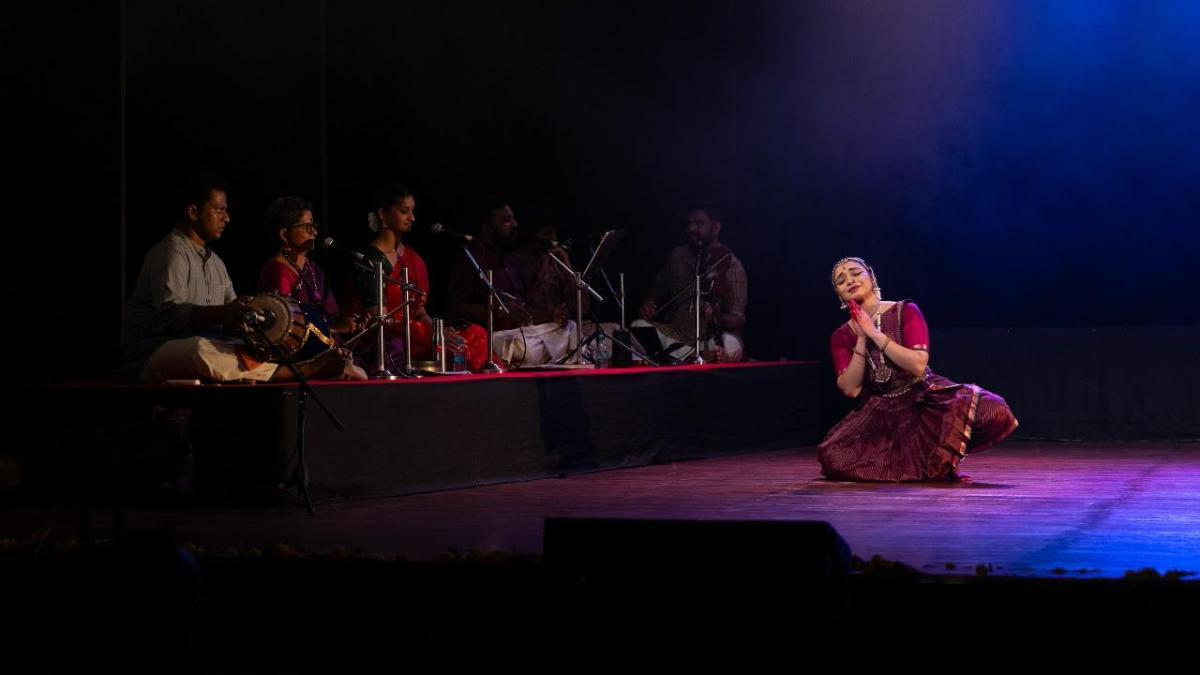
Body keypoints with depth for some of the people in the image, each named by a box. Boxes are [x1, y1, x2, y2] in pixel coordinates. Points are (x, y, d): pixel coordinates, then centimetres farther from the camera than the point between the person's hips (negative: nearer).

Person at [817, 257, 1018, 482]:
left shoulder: (906, 311, -3)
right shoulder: (841, 336, 4)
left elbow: (918, 365, -17)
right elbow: (850, 389, -9)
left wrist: (875, 334, -17)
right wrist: (861, 340, -13)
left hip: (925, 398, -1)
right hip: (882, 411, 1)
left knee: (992, 409, -30)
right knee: (832, 455, -30)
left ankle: (941, 461, -2)